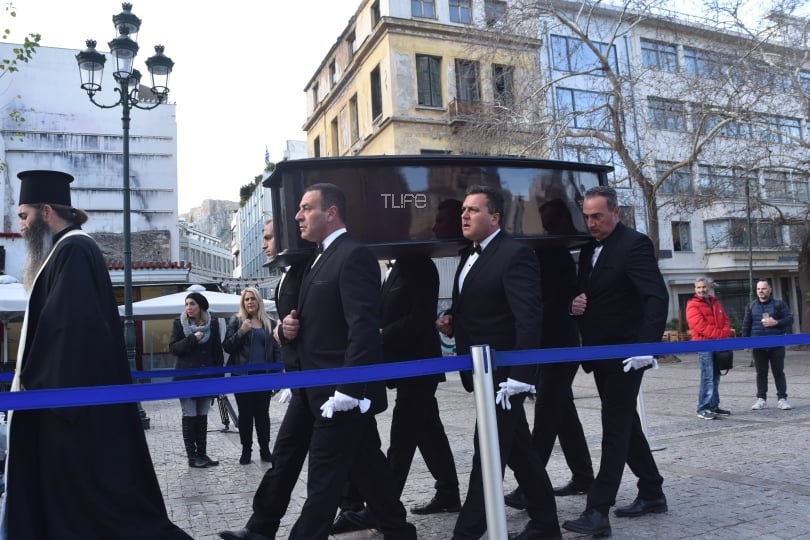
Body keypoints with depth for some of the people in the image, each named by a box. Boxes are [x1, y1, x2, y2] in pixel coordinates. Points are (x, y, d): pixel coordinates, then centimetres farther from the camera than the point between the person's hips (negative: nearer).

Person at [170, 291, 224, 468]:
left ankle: (202, 454, 14)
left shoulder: (212, 323, 3)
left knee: (202, 417, 8)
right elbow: (173, 348, -6)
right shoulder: (179, 323, 0)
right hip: (187, 378, -2)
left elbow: (217, 350, 6)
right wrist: (193, 339, -18)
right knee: (190, 417, 1)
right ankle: (192, 456, 7)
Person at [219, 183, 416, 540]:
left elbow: (363, 328, -25)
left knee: (325, 475, 1)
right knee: (285, 458, 17)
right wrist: (288, 329, 2)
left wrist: (349, 390, -28)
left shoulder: (354, 256, -16)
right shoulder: (318, 259, 16)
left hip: (340, 389, -9)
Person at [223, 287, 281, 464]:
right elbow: (227, 347, -2)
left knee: (263, 413, 7)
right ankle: (246, 450, 14)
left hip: (264, 375, 1)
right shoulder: (236, 321, 3)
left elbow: (276, 350, 6)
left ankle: (265, 450, 14)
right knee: (245, 413, 5)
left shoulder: (270, 323, 7)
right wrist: (241, 332, -16)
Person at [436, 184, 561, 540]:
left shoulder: (515, 254, -14)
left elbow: (528, 319, -21)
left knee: (487, 453, -4)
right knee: (518, 450, 17)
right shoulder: (470, 256, 14)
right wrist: (452, 322, 4)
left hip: (503, 373, -9)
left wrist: (520, 376, -25)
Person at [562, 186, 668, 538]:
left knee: (615, 430, -6)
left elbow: (657, 297, -22)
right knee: (625, 426, 15)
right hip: (600, 354, 8)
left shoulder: (635, 244, -12)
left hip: (624, 354, -8)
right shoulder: (588, 249, 12)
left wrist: (646, 345, -33)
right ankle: (652, 494, 30)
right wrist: (575, 304, -4)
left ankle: (598, 511, -4)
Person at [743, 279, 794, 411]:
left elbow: (789, 319, -2)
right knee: (761, 373, 6)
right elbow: (746, 325, 11)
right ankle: (761, 399, 12)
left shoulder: (779, 304, 2)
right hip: (758, 346, 2)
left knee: (779, 372, 4)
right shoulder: (752, 306, 10)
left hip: (776, 345, -2)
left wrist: (776, 322, -18)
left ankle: (782, 399, 12)